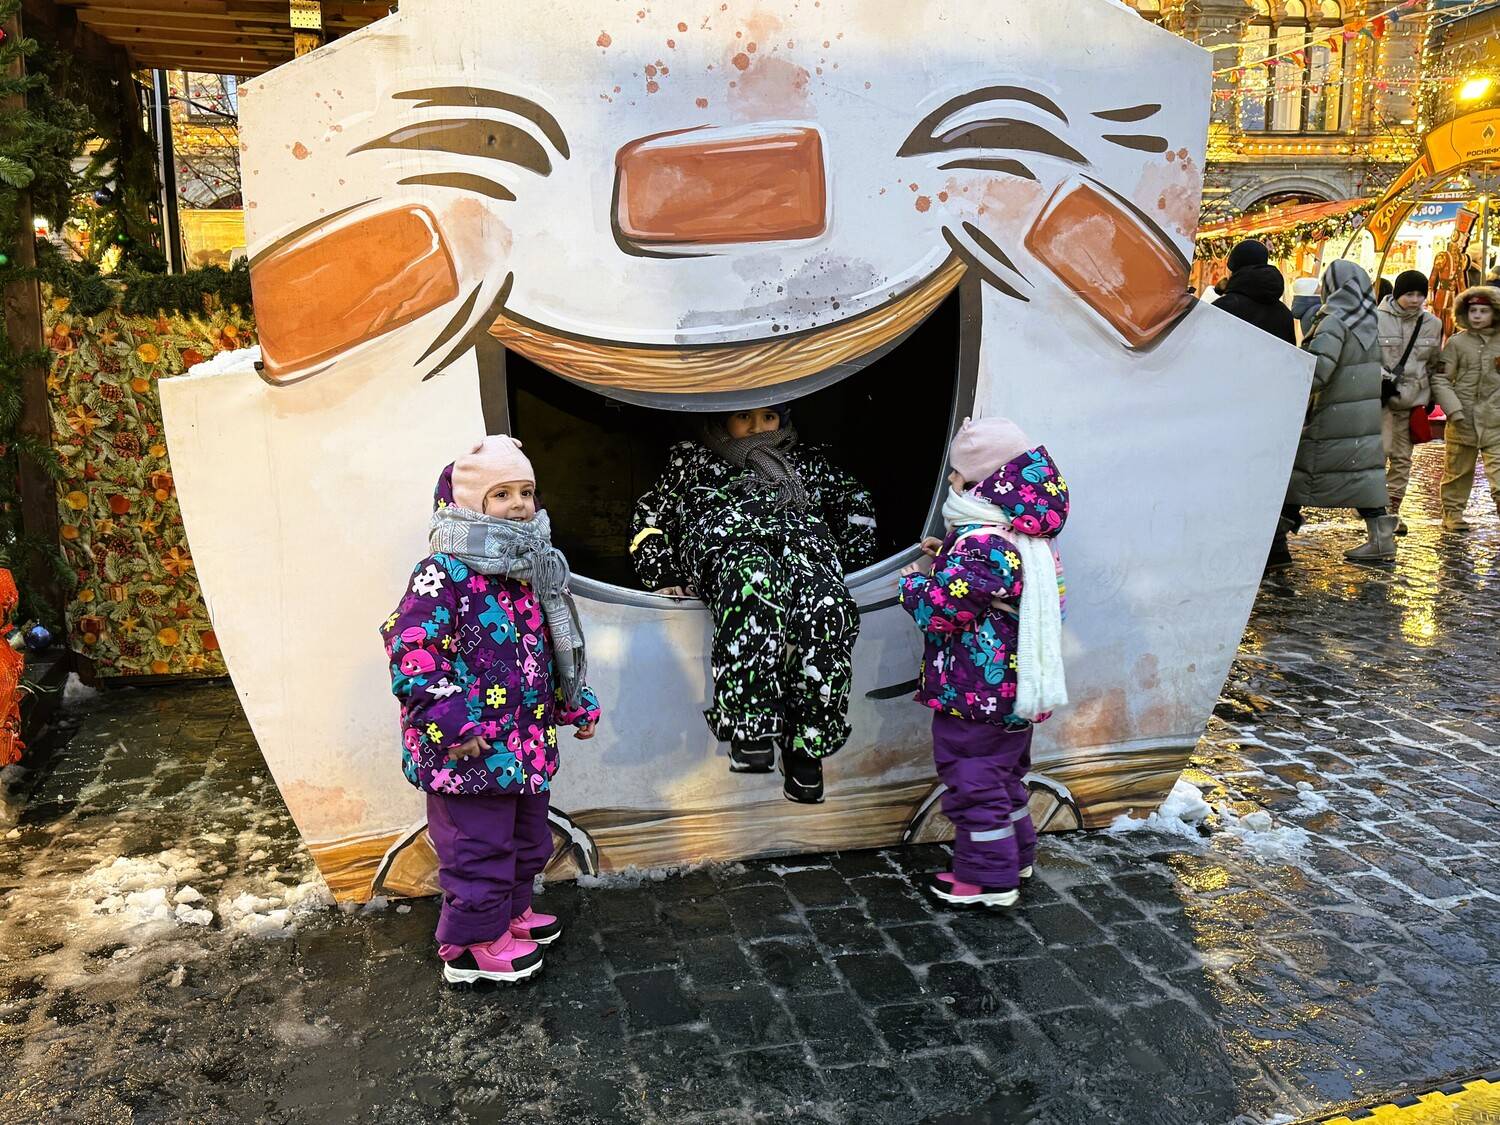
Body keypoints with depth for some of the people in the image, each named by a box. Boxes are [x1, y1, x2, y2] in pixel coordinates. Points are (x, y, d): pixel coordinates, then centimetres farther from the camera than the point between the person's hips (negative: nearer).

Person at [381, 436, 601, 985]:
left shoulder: (532, 570, 9)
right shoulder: (441, 574, -18)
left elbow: (555, 646, 20)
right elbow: (412, 652, -22)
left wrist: (578, 705, 20)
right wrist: (450, 724, -24)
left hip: (527, 742, 9)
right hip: (469, 749, -9)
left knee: (529, 838, 23)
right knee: (479, 846, 4)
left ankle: (511, 912, 45)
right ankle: (473, 945, 23)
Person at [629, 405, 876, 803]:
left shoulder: (805, 461, 39)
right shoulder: (691, 459, 36)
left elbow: (855, 500, 36)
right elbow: (649, 518, 31)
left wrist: (850, 562, 19)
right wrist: (664, 577, 14)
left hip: (805, 541, 2)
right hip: (727, 537, -1)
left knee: (829, 606, -38)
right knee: (756, 586, -43)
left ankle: (805, 747, -34)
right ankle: (749, 730, -46)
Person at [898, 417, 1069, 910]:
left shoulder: (979, 546, -26)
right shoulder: (1031, 539, 5)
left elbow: (938, 610, -26)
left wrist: (913, 582, -6)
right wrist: (947, 560, 9)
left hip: (975, 693, -10)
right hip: (1016, 688, 10)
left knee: (972, 780, 4)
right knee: (1004, 772, 24)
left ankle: (988, 879, 14)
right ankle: (1016, 855, 39)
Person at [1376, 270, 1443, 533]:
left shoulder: (1432, 324, 8)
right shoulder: (1376, 319, -6)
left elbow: (1433, 364, 18)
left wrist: (1431, 397, 18)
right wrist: (1383, 376, -15)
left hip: (1413, 399, 4)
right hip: (1381, 396, -4)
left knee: (1402, 457, 7)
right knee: (1380, 450, -16)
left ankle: (1392, 510, 13)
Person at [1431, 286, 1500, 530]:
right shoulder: (1457, 342, 0)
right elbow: (1440, 378, -2)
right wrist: (1453, 409, -11)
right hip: (1463, 420, -1)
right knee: (1457, 471, 10)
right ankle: (1453, 513, 25)